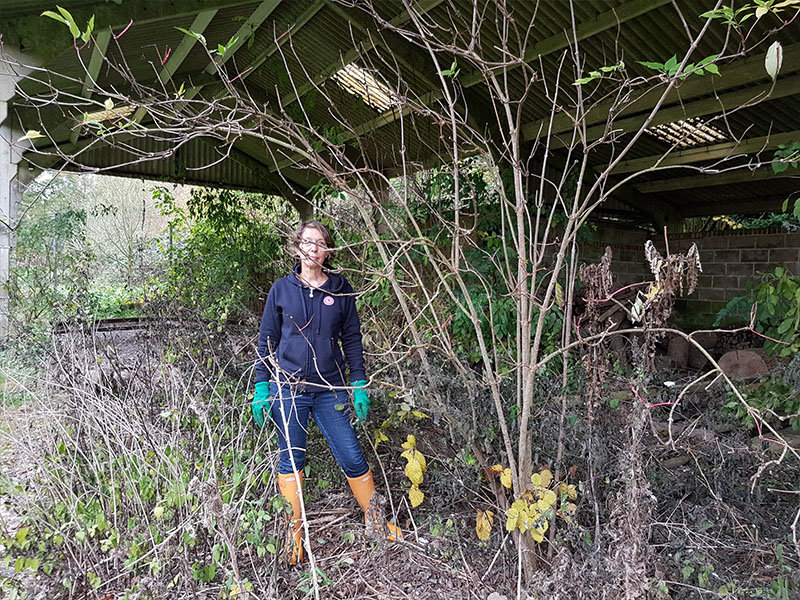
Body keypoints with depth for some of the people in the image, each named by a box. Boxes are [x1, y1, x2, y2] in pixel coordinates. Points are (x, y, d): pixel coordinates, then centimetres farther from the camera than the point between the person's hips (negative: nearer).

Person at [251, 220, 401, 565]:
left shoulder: (340, 290, 3)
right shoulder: (282, 289, 1)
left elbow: (352, 340, 6)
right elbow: (267, 340, 6)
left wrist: (359, 385, 1)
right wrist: (261, 387, 2)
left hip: (329, 389, 0)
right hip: (287, 387, 0)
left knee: (352, 456, 3)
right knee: (291, 458, 9)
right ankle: (295, 528, 29)